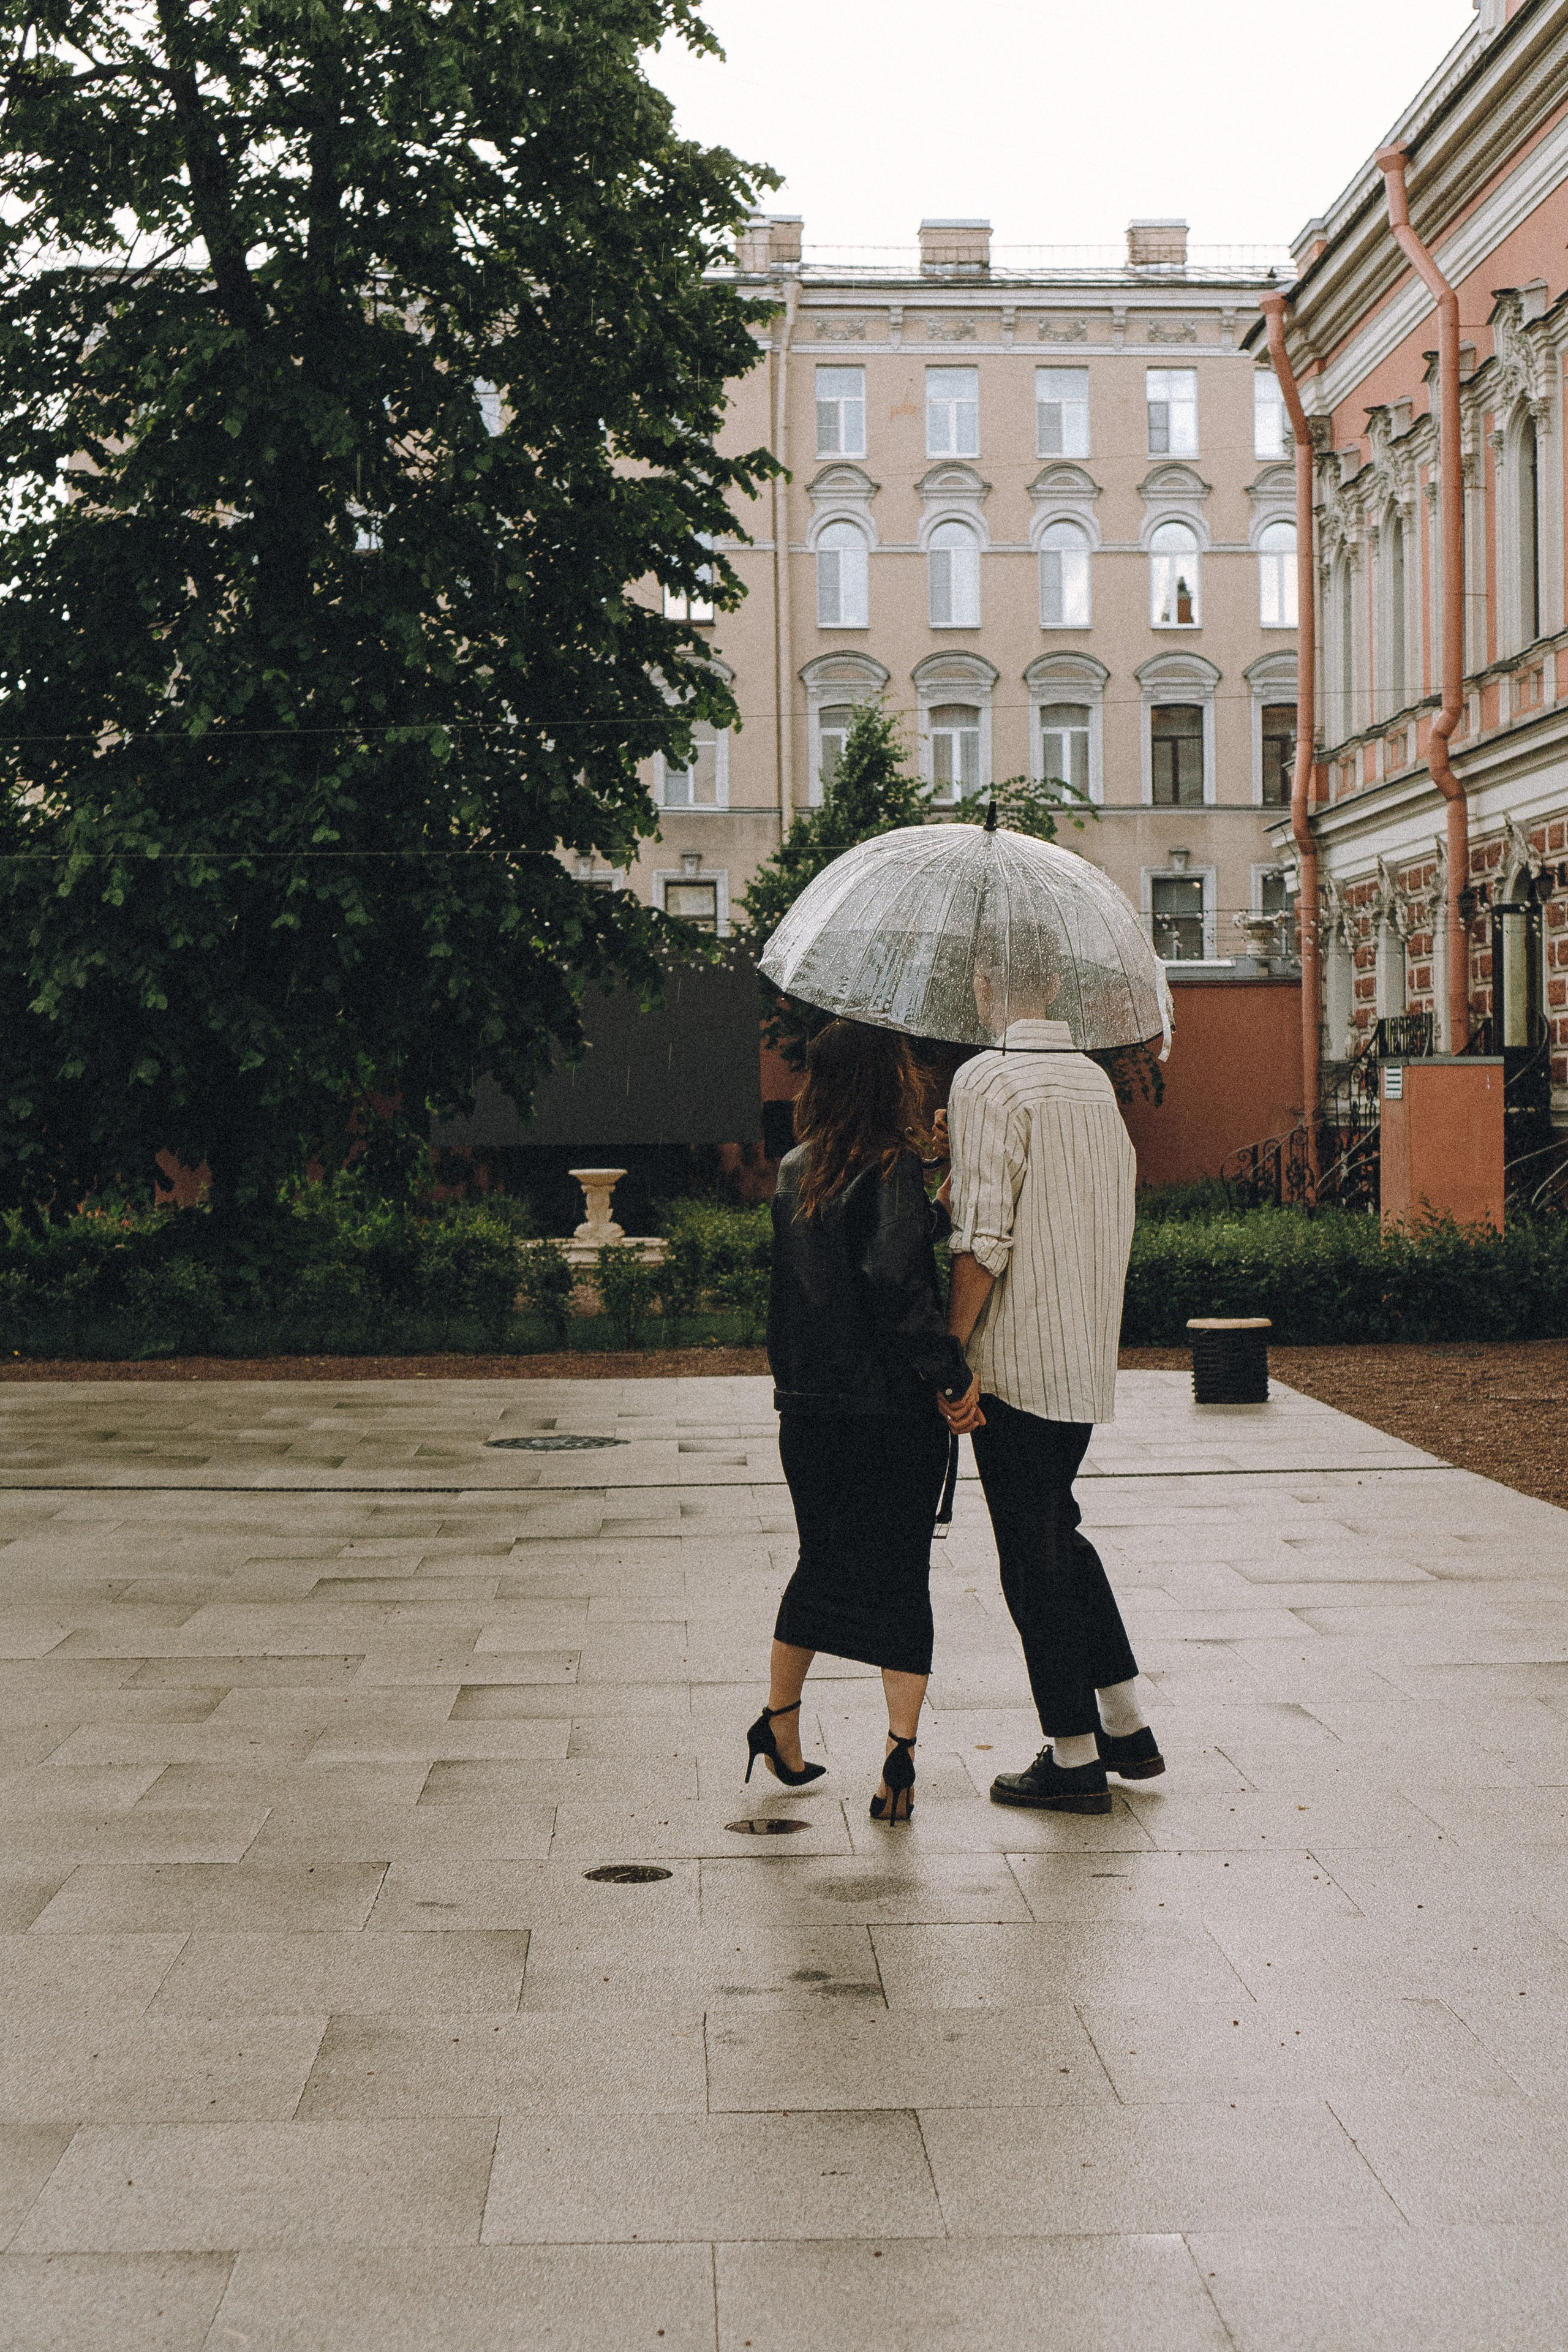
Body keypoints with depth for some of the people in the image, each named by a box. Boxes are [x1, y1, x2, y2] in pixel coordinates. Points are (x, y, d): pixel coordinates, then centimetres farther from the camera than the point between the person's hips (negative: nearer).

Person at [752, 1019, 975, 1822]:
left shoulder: (794, 1171, 6)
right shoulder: (894, 1169, -12)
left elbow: (794, 1288, 11)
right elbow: (895, 1281, -22)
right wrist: (950, 1371, -15)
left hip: (809, 1406, 5)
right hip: (893, 1405, -5)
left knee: (823, 1562, 20)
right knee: (900, 1575, 3)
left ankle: (779, 1723, 29)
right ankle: (901, 1748, -3)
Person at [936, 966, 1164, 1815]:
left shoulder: (987, 1082, -13)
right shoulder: (1095, 1080, 10)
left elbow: (983, 1236, -20)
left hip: (1016, 1359, -8)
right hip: (1088, 1355, 8)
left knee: (1032, 1552, 1)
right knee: (1057, 1528, 22)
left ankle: (1073, 1759, 8)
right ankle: (1125, 1726, 26)